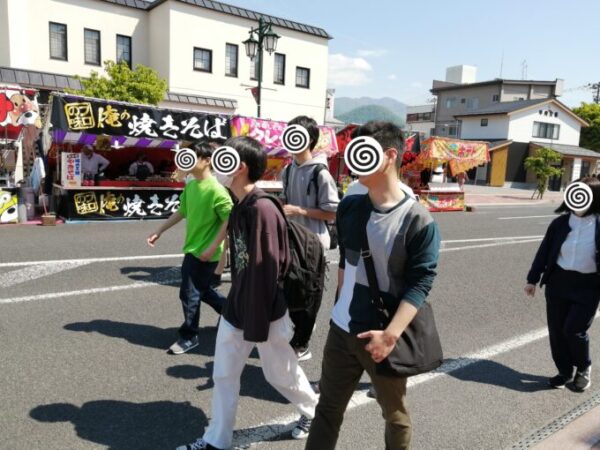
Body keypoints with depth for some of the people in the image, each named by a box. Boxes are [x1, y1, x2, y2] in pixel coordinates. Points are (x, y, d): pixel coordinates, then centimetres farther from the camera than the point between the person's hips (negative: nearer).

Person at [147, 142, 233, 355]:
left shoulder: (216, 190, -20)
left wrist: (212, 248, -21)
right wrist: (159, 231, 15)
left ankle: (189, 337, 21)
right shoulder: (190, 185, 5)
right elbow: (181, 212, 16)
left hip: (204, 252, -8)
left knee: (190, 295, 1)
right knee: (202, 290, 20)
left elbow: (229, 221, -20)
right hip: (191, 248, 8)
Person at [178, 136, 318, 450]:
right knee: (223, 375, 14)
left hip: (264, 312, -8)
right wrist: (237, 307, 18)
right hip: (236, 308, 8)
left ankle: (314, 412, 42)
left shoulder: (263, 210, -24)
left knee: (281, 374, 14)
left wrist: (257, 324, -19)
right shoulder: (238, 207, 4)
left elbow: (266, 271, -23)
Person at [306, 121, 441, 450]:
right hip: (341, 330, 5)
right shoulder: (349, 206, 1)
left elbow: (420, 284, -18)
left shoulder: (418, 221, -16)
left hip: (385, 337, -4)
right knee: (328, 408, 16)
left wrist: (391, 334, -26)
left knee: (395, 415, 19)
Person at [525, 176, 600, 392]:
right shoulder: (561, 223, -1)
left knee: (574, 330, -6)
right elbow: (544, 251, 5)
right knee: (556, 330, 9)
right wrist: (533, 279, 6)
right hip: (558, 281, 4)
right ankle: (565, 371, 29)